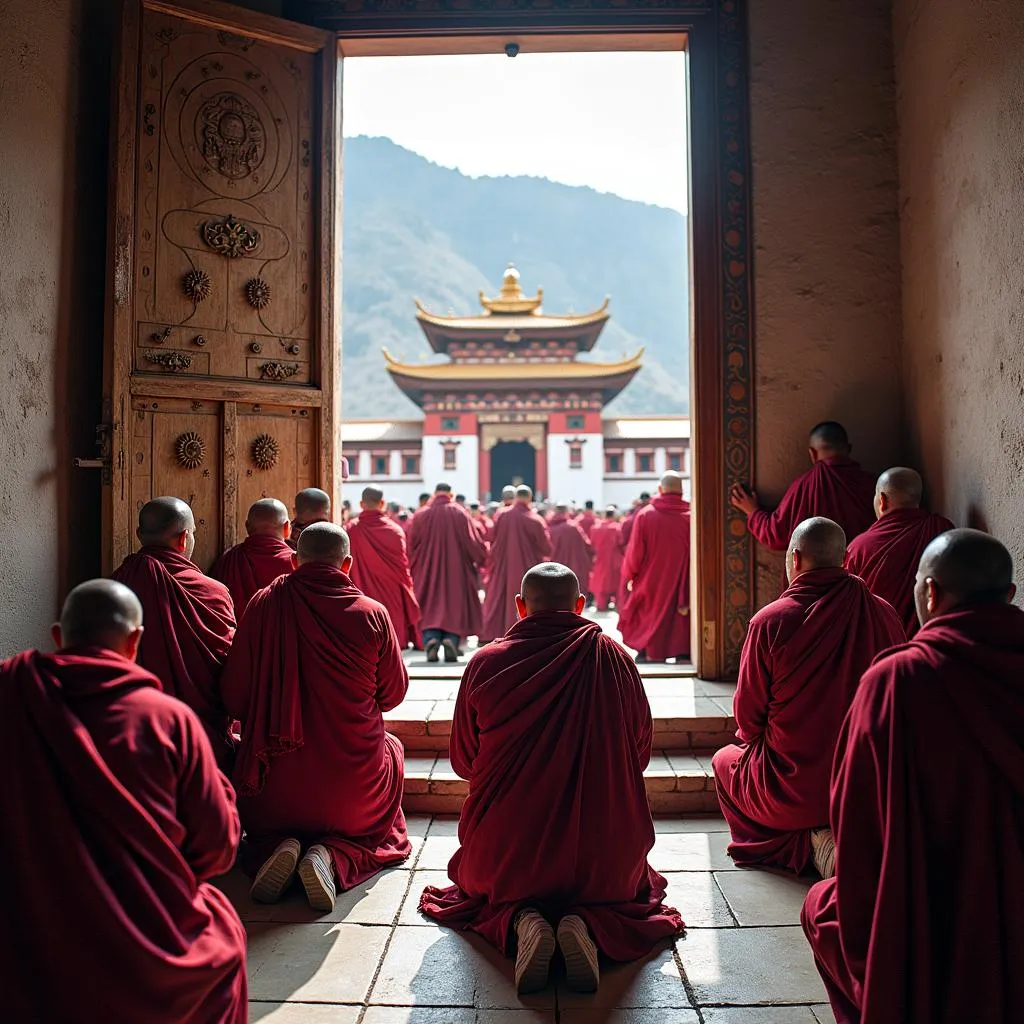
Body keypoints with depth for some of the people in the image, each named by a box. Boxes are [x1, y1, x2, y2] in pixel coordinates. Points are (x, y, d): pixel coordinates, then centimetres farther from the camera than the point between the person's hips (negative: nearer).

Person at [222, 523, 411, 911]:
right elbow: (393, 693, 1)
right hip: (353, 775, -3)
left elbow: (235, 696, -4)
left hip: (276, 776, 3)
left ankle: (278, 849, -3)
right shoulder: (372, 614, -11)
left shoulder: (264, 604, -9)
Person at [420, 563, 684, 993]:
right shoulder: (613, 657, -7)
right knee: (636, 881, 32)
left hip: (506, 855, 1)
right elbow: (639, 753, 6)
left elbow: (463, 761, 4)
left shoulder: (485, 662, -8)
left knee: (472, 878, 33)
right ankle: (588, 922, -4)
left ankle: (519, 920, -3)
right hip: (603, 856, 0)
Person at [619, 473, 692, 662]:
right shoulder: (691, 516, -8)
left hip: (650, 585, 0)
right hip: (681, 588, 0)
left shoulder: (644, 515, -9)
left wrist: (629, 576, 10)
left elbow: (635, 551, -7)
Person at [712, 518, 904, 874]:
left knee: (724, 761, 25)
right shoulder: (885, 614, -6)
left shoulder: (771, 621, -17)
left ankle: (811, 840, 9)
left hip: (792, 789, -4)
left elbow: (748, 715, -8)